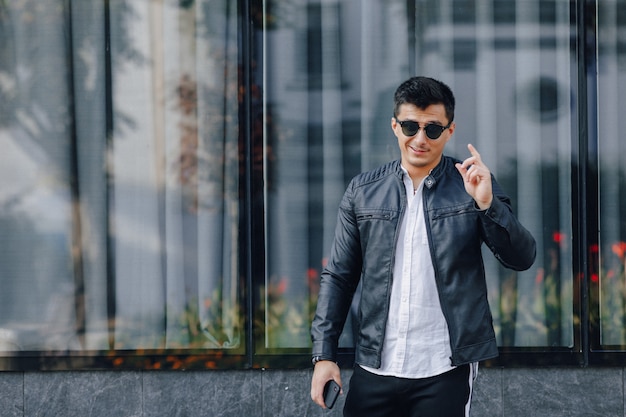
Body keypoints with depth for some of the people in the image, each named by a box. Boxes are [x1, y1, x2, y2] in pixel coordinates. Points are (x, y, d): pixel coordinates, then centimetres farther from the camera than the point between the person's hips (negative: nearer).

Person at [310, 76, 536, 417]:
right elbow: (338, 276, 9)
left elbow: (521, 258, -4)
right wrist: (324, 355, 3)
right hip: (374, 371, 2)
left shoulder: (471, 185, 1)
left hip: (444, 372, -2)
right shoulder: (363, 191, 6)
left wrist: (486, 203, -19)